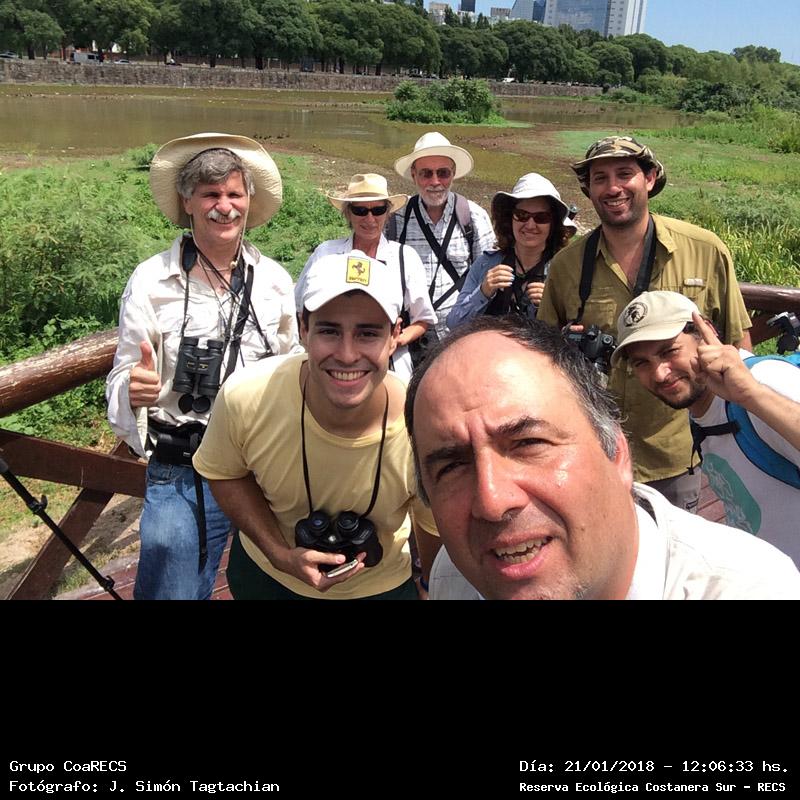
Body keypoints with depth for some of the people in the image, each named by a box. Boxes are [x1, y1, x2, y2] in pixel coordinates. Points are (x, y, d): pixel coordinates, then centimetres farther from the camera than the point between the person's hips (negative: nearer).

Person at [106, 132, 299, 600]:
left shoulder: (275, 279, 1)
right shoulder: (150, 280, -8)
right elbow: (122, 381, -4)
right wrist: (135, 389, -25)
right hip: (182, 477, -2)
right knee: (173, 591, 6)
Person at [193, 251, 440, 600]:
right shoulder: (244, 398, -30)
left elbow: (433, 531, -12)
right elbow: (224, 474, -10)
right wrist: (280, 555, -20)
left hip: (378, 586, -1)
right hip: (261, 574, 1)